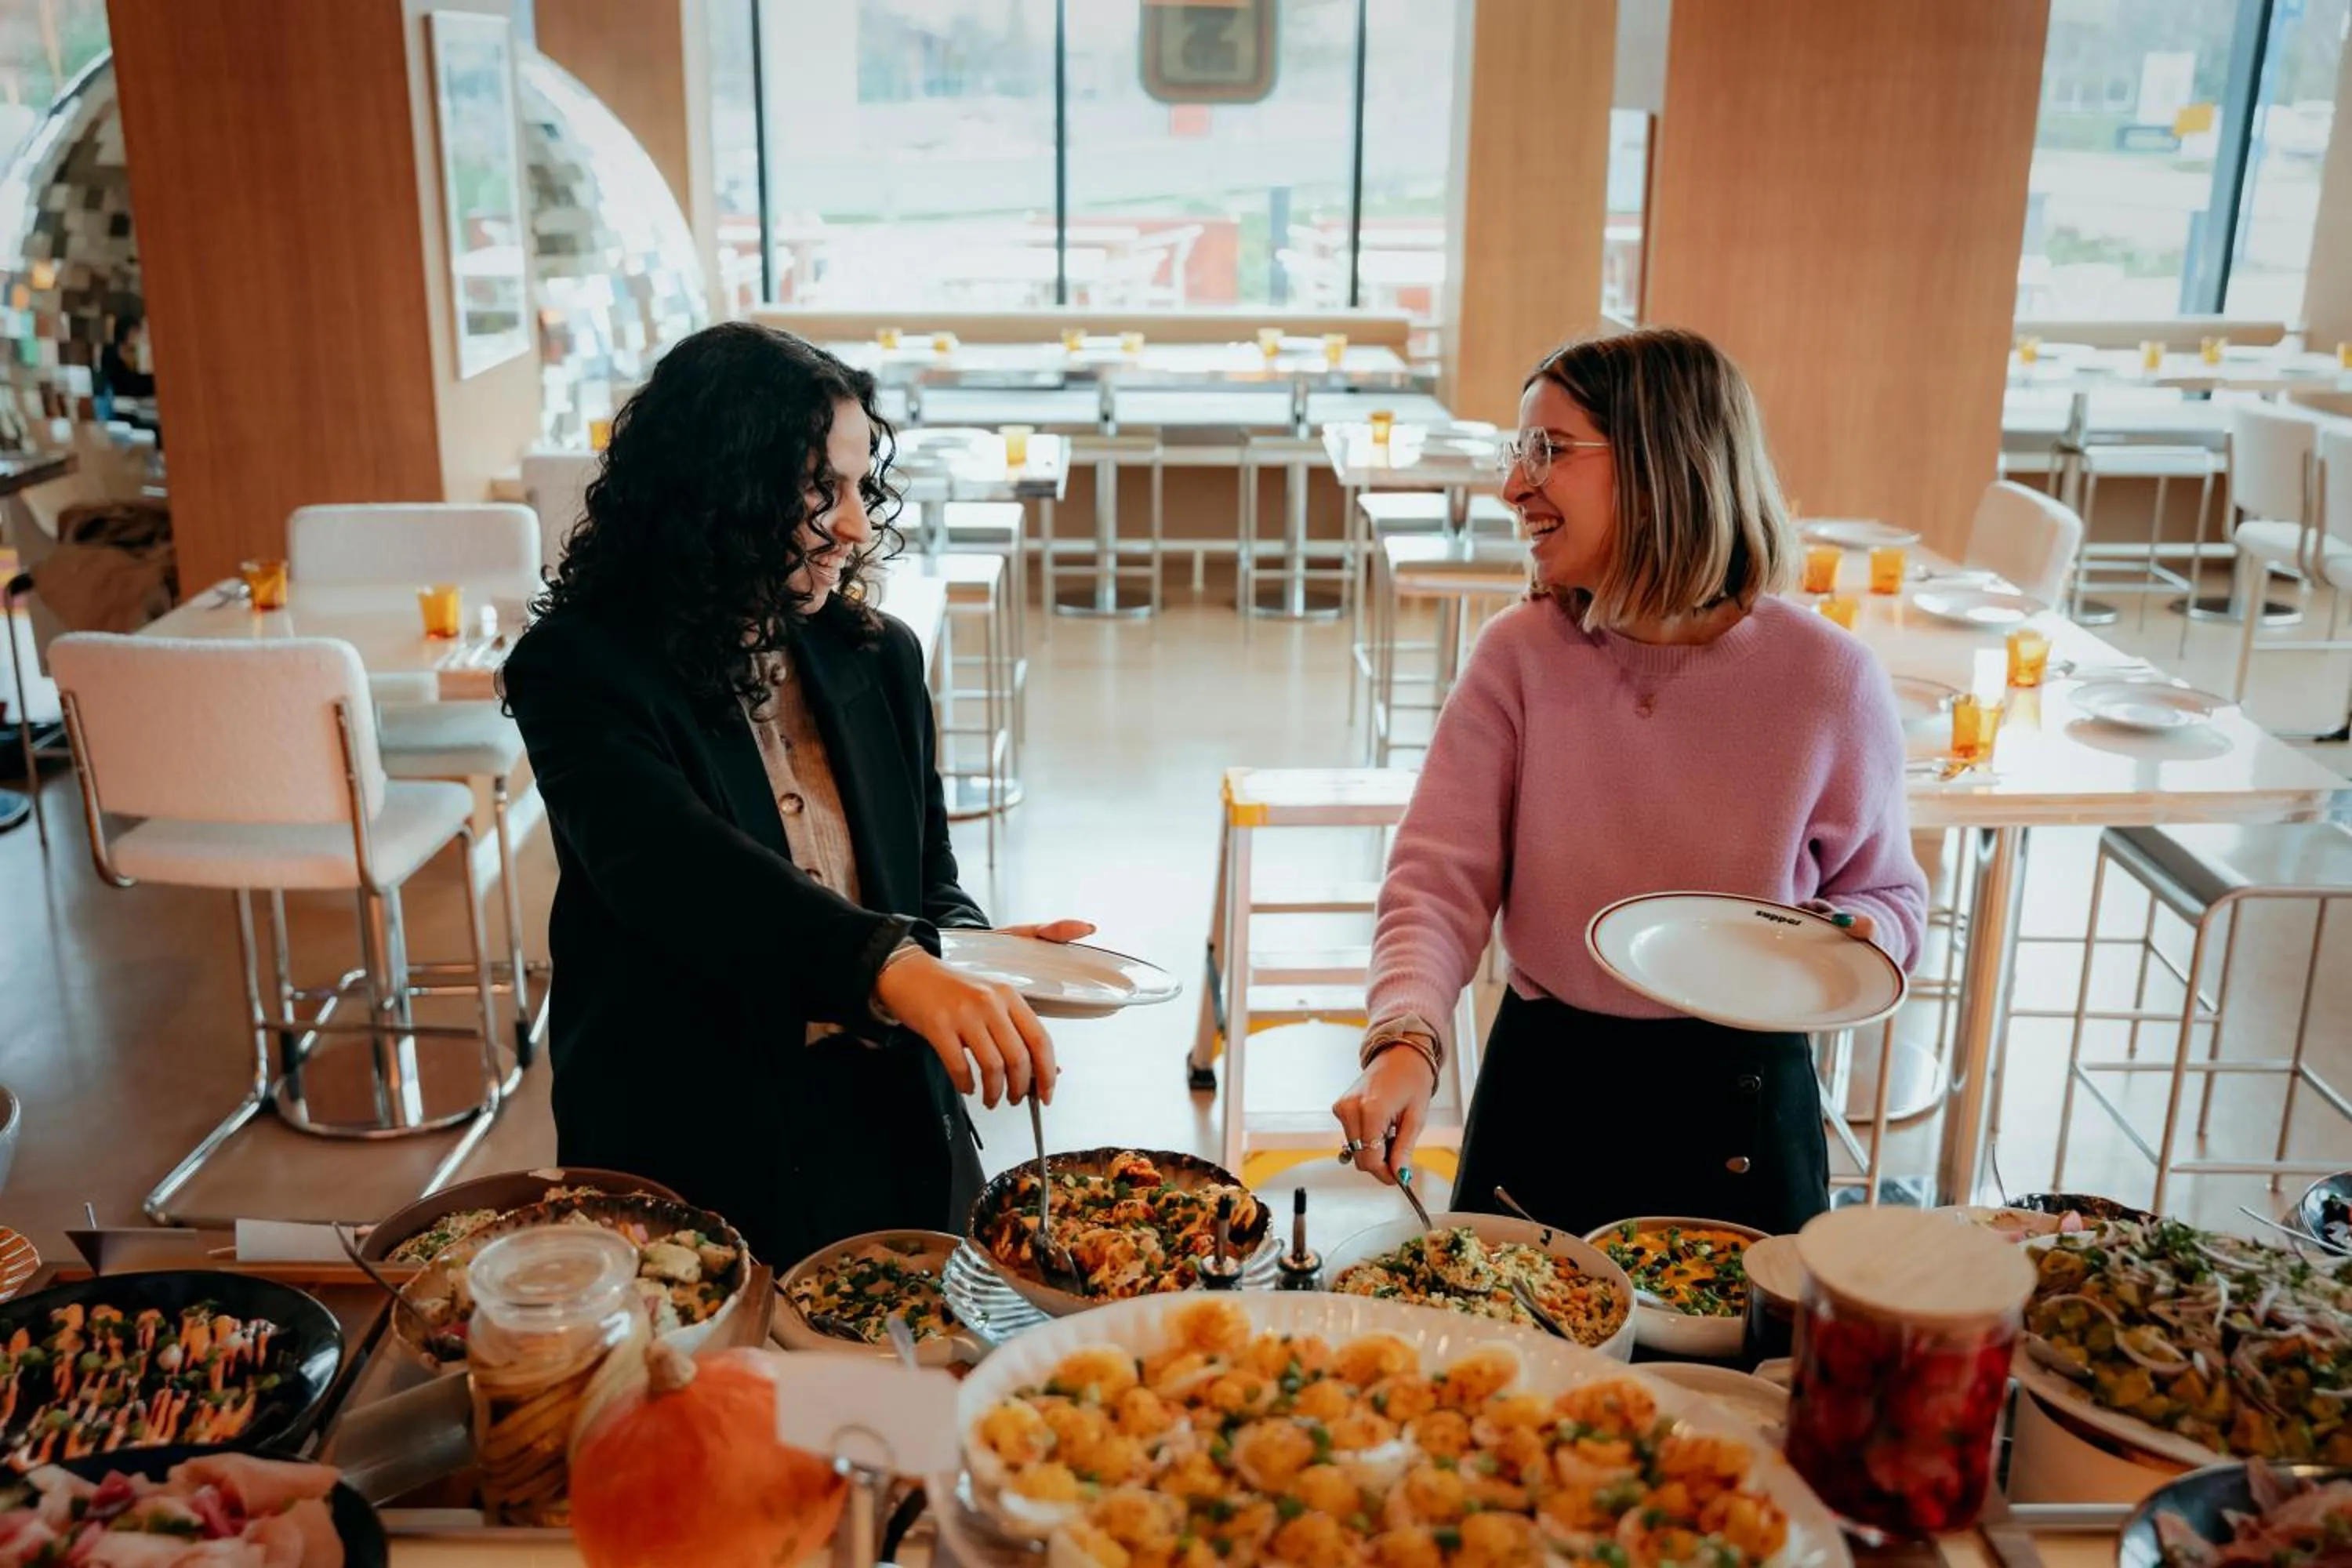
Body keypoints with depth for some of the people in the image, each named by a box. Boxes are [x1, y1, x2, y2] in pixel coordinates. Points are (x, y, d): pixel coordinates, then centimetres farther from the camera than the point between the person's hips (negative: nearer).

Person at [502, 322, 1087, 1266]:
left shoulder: (878, 657, 6)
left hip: (891, 1140, 5)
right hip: (695, 1159, -4)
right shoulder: (579, 670, -12)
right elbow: (673, 865, -31)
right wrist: (891, 966, -45)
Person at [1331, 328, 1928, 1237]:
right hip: (1542, 1095, 1)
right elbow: (1439, 877, -14)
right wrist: (1407, 1040, -30)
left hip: (1741, 1117, -1)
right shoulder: (1520, 653, -8)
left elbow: (1888, 893, 4)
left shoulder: (1829, 680, -11)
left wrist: (1851, 939, -18)